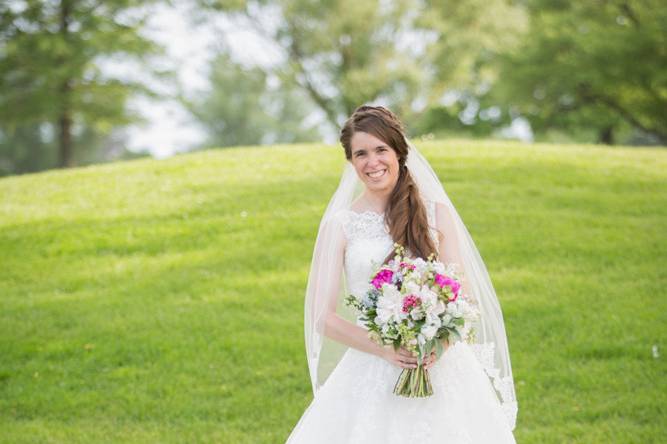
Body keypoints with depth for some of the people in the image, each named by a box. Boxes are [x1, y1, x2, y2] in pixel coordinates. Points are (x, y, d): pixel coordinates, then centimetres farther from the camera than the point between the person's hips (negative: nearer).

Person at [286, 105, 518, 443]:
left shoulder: (437, 213, 4)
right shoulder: (340, 224, 1)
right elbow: (324, 318, -2)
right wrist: (385, 348, -16)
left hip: (441, 366, 1)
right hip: (371, 374, -1)